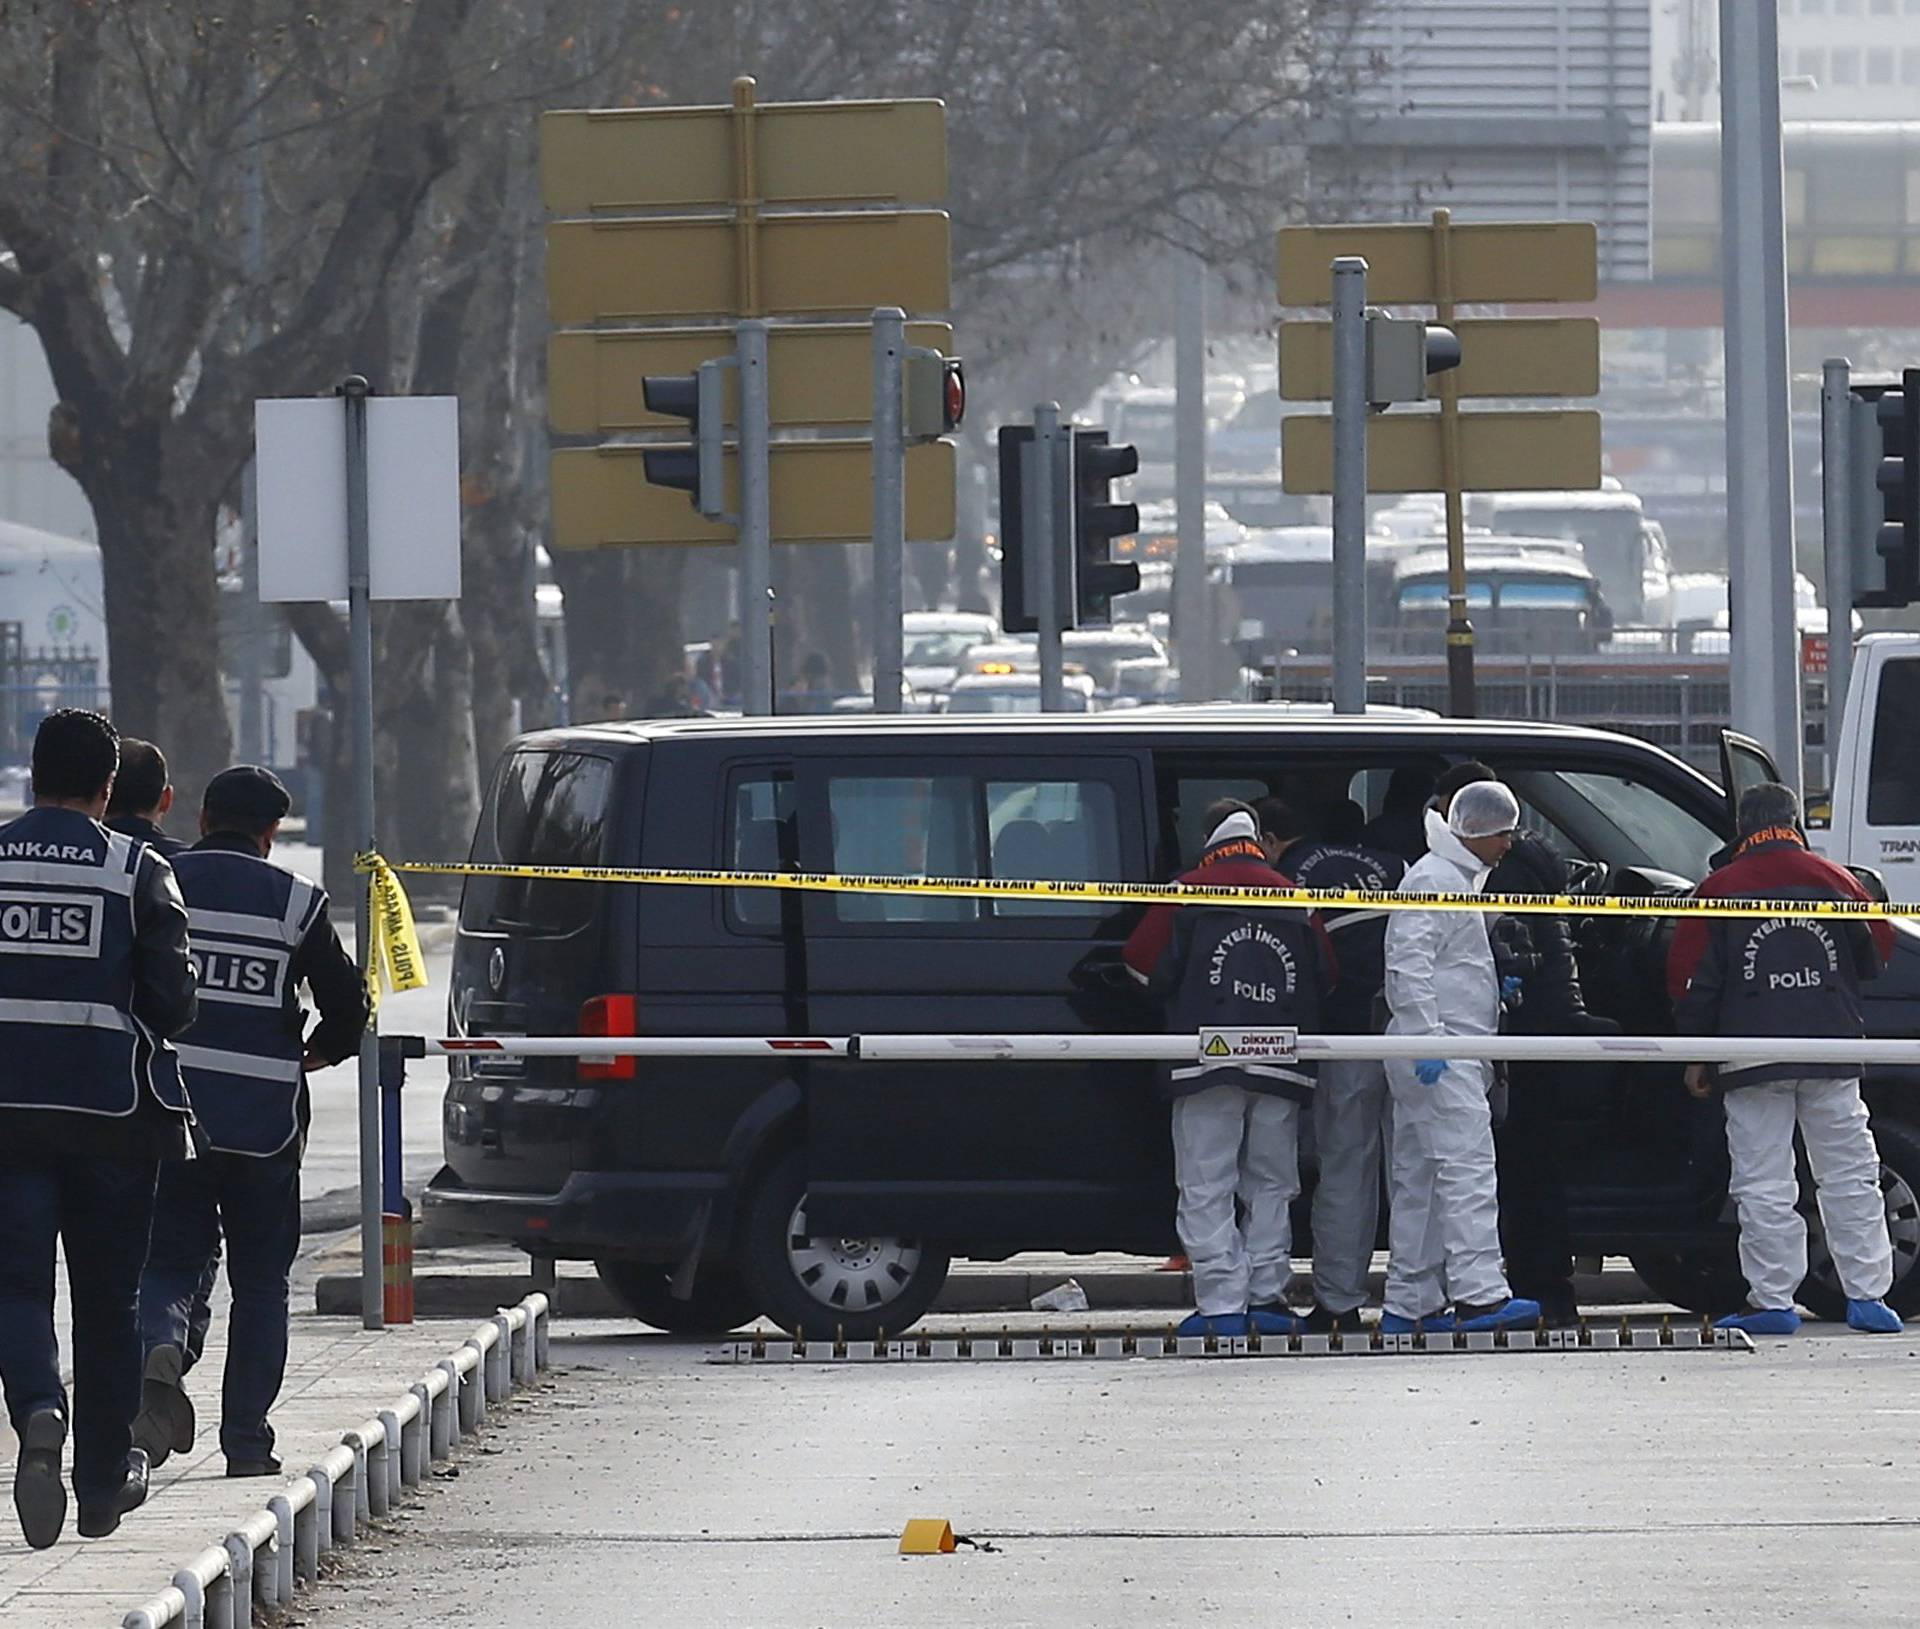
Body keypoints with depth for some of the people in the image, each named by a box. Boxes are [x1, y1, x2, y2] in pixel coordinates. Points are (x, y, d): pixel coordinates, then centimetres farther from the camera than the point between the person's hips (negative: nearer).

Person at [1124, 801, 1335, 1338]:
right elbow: (1326, 978, 15)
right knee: (1270, 1186, 14)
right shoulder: (1294, 902, 11)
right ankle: (1266, 1297, 10)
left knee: (1207, 1190, -2)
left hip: (1208, 1061, -4)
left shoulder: (1189, 893, -1)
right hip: (1282, 1069, 4)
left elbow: (1146, 967, 0)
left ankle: (1222, 1304, -9)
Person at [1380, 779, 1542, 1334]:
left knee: (1419, 1180, 10)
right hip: (1438, 1058, -11)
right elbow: (1408, 966, -20)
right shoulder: (1433, 881, -11)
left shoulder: (1460, 881, 23)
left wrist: (1497, 988, 19)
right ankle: (1478, 1293, -24)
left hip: (1449, 1056, 11)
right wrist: (1427, 1040, -26)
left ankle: (1408, 1305, 13)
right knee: (1467, 1166, -17)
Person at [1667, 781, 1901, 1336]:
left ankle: (1773, 1301, -2)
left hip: (1752, 1058, -2)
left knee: (1764, 1185, 1)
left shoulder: (1717, 892, -1)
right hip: (1833, 1056, 2)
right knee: (1850, 1176, 7)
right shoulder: (1834, 880, 3)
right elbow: (1877, 953, 13)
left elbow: (1691, 979, 0)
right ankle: (1867, 1296, 5)